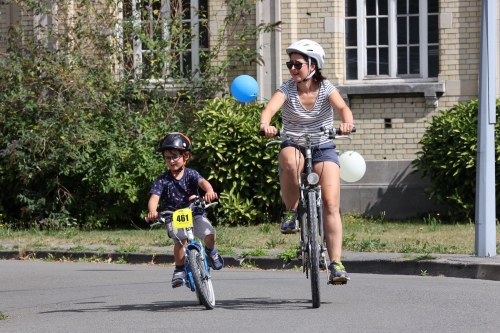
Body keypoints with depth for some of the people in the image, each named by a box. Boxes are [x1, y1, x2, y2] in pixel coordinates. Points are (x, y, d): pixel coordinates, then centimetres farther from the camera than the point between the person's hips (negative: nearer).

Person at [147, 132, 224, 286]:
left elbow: (202, 182, -26)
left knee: (209, 234, -24)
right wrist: (152, 211, -42)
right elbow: (154, 197, -19)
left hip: (195, 214, 1)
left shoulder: (190, 174, -5)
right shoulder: (162, 180, -5)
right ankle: (179, 269, -11)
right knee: (180, 238, -31)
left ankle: (211, 251, 13)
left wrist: (209, 191, -50)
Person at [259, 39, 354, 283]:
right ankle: (291, 213, -16)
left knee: (331, 204, -16)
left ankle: (336, 263, -16)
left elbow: (341, 107, -27)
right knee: (291, 162, -39)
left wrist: (347, 122, -51)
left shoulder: (325, 88, -9)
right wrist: (265, 124, -51)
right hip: (294, 146, 0)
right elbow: (270, 108, -27)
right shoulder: (287, 89, -9)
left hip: (323, 149, 0)